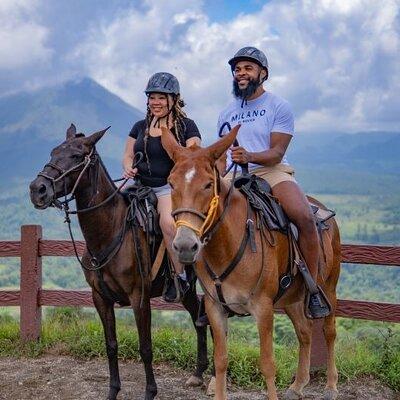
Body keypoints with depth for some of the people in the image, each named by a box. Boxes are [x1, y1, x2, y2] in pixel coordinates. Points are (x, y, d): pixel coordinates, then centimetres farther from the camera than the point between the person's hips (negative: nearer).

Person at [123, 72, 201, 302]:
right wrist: (128, 167, -2)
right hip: (140, 185, 5)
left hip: (171, 186, -5)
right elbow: (128, 155, 21)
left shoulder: (186, 127, 3)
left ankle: (180, 276, -17)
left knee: (168, 221, -32)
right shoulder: (140, 127, 16)